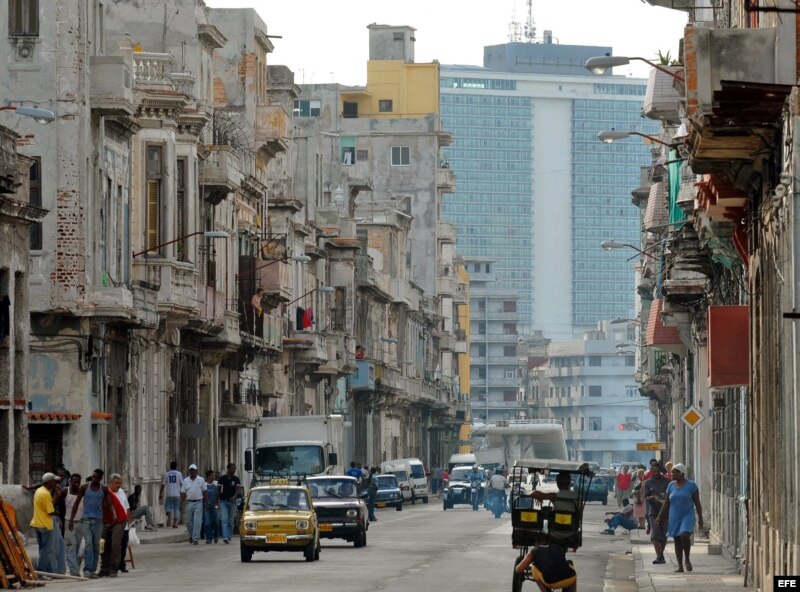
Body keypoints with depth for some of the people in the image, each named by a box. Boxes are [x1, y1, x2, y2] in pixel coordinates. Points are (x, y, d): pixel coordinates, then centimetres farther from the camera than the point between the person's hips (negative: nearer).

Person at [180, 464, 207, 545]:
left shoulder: (201, 480, 4)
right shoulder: (185, 481, 8)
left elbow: (205, 492, 4)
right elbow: (183, 493, 9)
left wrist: (206, 502, -3)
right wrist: (181, 504, 2)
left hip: (199, 502, -2)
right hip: (189, 503, 2)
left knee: (197, 521, -9)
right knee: (189, 521, 8)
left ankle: (195, 538, -10)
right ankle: (191, 535, 31)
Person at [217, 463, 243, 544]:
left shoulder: (236, 479, 6)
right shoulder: (222, 479, 2)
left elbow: (238, 489, -4)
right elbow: (218, 490, 4)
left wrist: (235, 496, -23)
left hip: (232, 501, 2)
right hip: (223, 501, -2)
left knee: (231, 521, 7)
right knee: (224, 520, -13)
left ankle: (229, 537, 17)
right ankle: (225, 537, -23)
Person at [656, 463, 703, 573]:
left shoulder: (691, 485, -4)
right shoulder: (671, 485, 7)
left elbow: (697, 502, -2)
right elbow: (666, 502, 11)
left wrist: (700, 518, -7)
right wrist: (660, 516, 5)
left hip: (687, 516, -4)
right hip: (674, 517, 4)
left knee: (685, 535, -25)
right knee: (677, 541, 4)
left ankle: (687, 559, -5)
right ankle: (680, 566, 8)